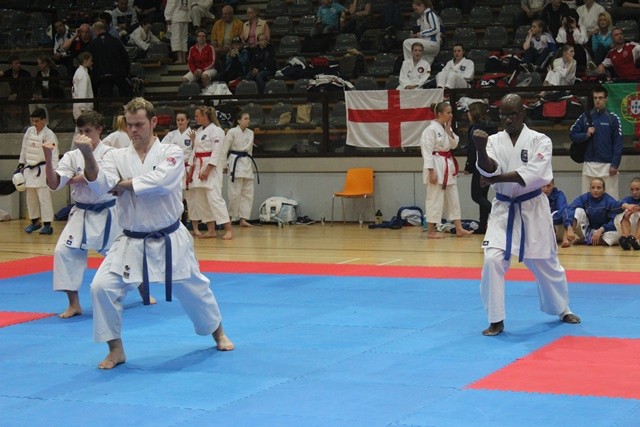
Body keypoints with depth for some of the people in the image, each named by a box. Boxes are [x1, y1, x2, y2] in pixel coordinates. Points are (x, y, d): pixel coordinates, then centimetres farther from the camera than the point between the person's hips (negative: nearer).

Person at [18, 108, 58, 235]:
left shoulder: (49, 135, -13)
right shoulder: (29, 131, 4)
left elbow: (53, 154, -15)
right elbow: (24, 148, 14)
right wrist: (21, 164, 14)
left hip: (42, 169, -6)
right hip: (29, 169, 6)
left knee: (44, 197, -7)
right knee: (31, 197, 14)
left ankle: (47, 225, -1)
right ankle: (35, 222, 29)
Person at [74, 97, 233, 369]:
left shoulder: (171, 153, -6)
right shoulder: (117, 157, -1)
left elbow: (161, 181, -27)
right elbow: (99, 185, -21)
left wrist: (122, 184, -18)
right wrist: (88, 156, -39)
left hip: (170, 241, -1)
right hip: (131, 243, 1)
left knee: (193, 288, 12)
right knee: (102, 287, -14)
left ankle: (218, 333, 41)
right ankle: (116, 350, 2)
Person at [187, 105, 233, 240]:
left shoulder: (216, 130, -11)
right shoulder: (199, 131, 15)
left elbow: (216, 152, -17)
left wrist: (207, 170, -21)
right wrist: (191, 169, 13)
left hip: (211, 168, -9)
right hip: (198, 167, 9)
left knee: (214, 198, -15)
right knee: (201, 200, 8)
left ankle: (228, 230, -14)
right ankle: (211, 230, 14)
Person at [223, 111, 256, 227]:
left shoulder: (250, 133, 10)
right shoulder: (232, 132, -6)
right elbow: (225, 148, -8)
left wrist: (249, 163, 17)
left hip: (247, 163, 6)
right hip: (235, 162, -6)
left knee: (248, 193, 3)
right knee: (235, 193, -7)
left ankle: (243, 219, 6)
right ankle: (231, 217, 8)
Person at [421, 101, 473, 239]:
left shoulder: (446, 128, 10)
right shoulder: (431, 129, -15)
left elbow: (454, 144, 9)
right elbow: (427, 151, -17)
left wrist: (449, 130, -4)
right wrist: (431, 171, -21)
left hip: (448, 166, 9)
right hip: (436, 166, -9)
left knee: (453, 197, 10)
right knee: (435, 198, -3)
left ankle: (459, 229, 15)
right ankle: (430, 231, 6)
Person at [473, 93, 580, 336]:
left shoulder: (540, 141, -6)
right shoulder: (495, 141, 0)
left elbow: (535, 174, -21)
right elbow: (488, 170, -18)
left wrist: (498, 178, -19)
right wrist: (480, 149, -39)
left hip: (533, 209, -1)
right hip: (503, 210, 1)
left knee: (546, 263, 12)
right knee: (493, 260, -15)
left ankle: (562, 309, 38)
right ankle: (496, 321, -2)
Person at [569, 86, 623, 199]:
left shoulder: (613, 118, 1)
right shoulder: (585, 117, 8)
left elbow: (618, 143, -2)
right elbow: (572, 135, 11)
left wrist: (615, 165, -9)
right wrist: (586, 135, -8)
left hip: (607, 165, -3)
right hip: (589, 165, 3)